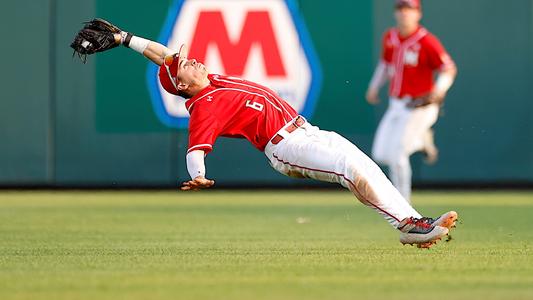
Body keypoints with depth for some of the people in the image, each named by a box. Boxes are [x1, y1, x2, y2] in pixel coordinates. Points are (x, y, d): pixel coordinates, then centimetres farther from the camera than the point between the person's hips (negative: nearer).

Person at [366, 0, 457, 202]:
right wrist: (374, 86, 13)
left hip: (419, 107, -7)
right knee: (381, 155, 6)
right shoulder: (390, 37, 5)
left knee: (396, 153, -11)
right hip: (396, 105, 7)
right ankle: (422, 140, 30)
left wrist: (439, 90, -33)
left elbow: (449, 69, -17)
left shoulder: (426, 41, -16)